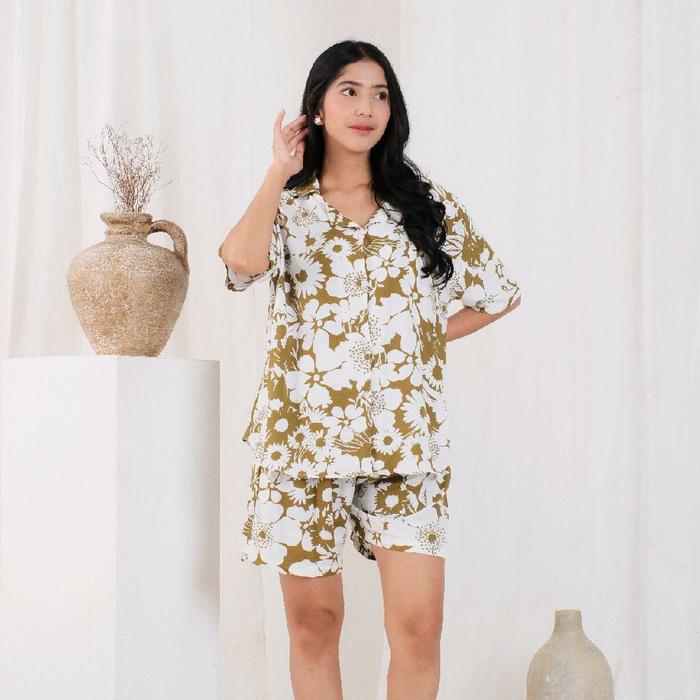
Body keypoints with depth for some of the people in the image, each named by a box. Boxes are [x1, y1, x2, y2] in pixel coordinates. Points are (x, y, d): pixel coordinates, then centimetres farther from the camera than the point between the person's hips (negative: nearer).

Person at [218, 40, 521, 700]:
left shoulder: (426, 203, 10)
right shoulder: (286, 205, 7)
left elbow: (500, 293, 19)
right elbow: (243, 259, -18)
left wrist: (425, 336, 9)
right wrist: (280, 172, -5)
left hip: (403, 435, 0)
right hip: (303, 433, 0)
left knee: (419, 621, -10)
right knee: (313, 620, 4)